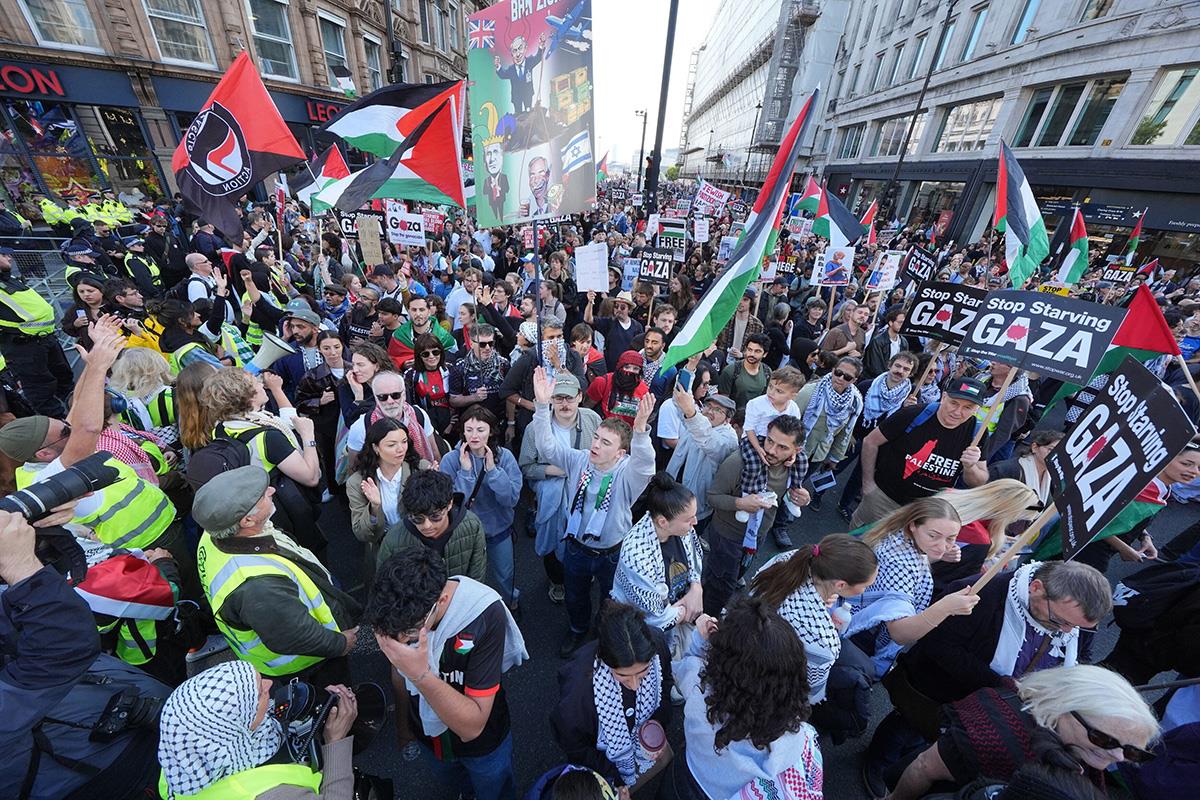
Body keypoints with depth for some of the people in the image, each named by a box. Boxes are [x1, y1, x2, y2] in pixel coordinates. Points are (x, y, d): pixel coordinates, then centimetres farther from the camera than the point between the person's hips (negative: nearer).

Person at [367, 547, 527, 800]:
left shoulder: (486, 615, -40)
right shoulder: (398, 610, -25)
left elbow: (472, 726, -35)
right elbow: (399, 675, -4)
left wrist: (420, 674, -47)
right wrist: (403, 725, 12)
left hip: (483, 742, -4)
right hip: (429, 734, 5)